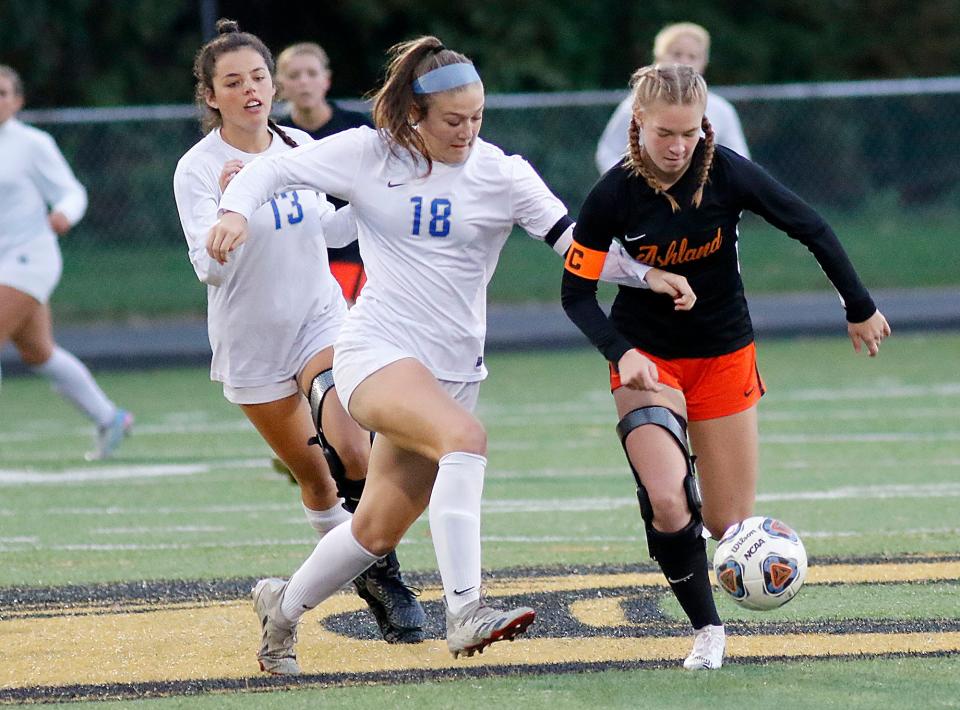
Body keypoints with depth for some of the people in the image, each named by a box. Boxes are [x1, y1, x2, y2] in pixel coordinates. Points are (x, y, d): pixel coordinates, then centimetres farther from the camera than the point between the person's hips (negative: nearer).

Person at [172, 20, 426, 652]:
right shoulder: (198, 169, -15)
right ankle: (366, 580, 28)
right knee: (316, 477, 8)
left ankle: (384, 574, -12)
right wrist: (226, 204, -41)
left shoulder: (300, 146, -1)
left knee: (350, 448, -24)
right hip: (253, 345, -2)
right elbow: (210, 266, -25)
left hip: (322, 320, 2)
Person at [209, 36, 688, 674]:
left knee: (378, 531, 9)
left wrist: (644, 273, -18)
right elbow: (274, 170, 4)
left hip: (452, 370, 4)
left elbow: (572, 240, -3)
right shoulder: (368, 154, -3)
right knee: (465, 436, -33)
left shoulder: (500, 173, 0)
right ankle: (466, 612, -40)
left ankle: (284, 606, 37)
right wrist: (237, 211, -16)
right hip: (377, 352, -4)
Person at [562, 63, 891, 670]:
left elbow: (812, 229, -4)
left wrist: (860, 308, 4)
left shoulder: (728, 173, -17)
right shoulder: (615, 195, -17)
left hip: (725, 358, 1)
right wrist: (621, 352, -23)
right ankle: (707, 629, -6)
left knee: (728, 524, 1)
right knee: (666, 502, -24)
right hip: (647, 358, -1)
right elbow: (577, 292, -8)